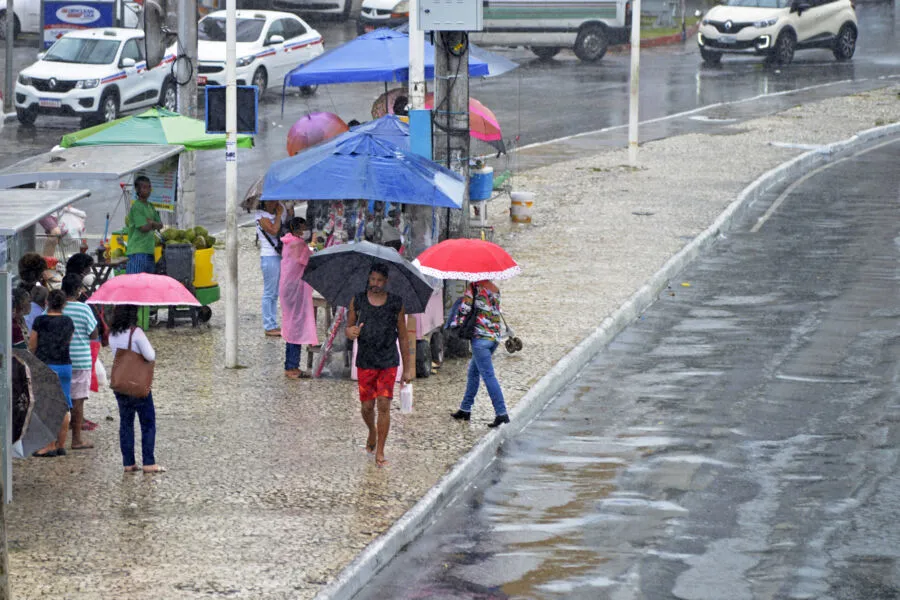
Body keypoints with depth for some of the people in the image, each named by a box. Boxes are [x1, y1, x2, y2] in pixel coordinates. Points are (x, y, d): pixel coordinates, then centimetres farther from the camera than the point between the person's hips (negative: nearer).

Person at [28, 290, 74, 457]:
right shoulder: (68, 322, 3)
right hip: (65, 365, 5)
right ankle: (61, 445, 13)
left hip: (45, 366, -5)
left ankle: (50, 445, -5)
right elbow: (68, 342, 11)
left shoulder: (40, 321, -9)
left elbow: (32, 346, -4)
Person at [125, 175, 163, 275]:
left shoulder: (150, 206, 17)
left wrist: (151, 223, -7)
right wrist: (153, 224, 3)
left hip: (149, 250, 9)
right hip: (137, 251, -9)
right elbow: (144, 228, -17)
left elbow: (160, 225, 14)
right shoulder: (136, 207, -10)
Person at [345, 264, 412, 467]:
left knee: (384, 405, -7)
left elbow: (403, 337, 5)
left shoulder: (396, 304, -1)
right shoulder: (357, 301, 2)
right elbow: (348, 327, 11)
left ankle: (380, 452, 0)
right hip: (365, 362, 1)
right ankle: (372, 432, 39)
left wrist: (407, 368, 5)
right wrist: (350, 332, -16)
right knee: (367, 406, 5)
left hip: (388, 362, -1)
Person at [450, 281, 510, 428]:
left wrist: (458, 324, 5)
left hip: (481, 336, -8)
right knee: (473, 372, 19)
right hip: (495, 336, 8)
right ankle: (465, 409, 25)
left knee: (488, 375, -9)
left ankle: (501, 413, -16)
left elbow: (464, 308, -10)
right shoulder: (495, 289, 13)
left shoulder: (475, 287, -8)